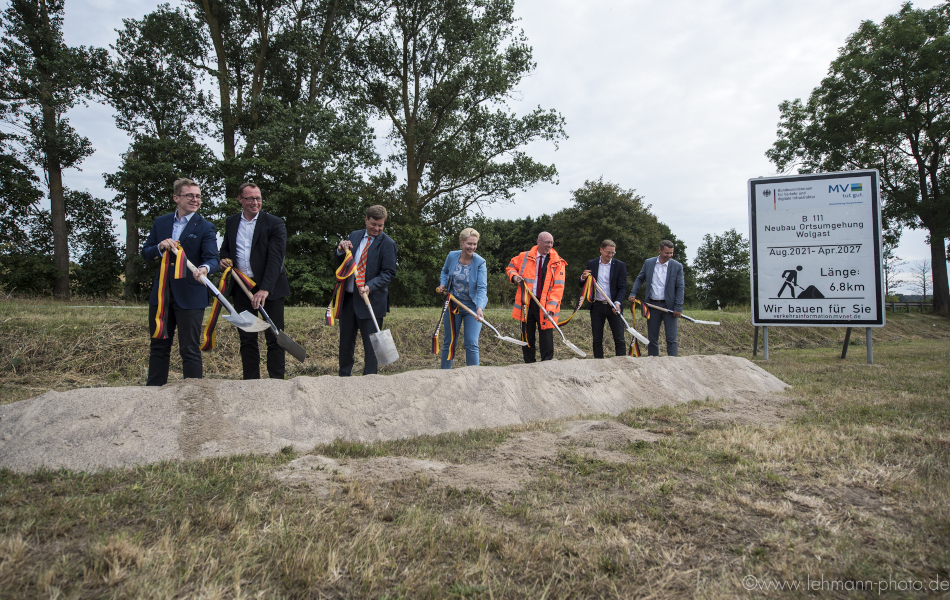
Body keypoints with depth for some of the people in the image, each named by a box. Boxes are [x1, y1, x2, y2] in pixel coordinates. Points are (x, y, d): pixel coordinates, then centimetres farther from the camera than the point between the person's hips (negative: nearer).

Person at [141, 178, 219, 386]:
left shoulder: (205, 228, -3)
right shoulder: (160, 223, 11)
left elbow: (212, 258, -14)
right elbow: (145, 254, 11)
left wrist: (205, 269, -37)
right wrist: (160, 247, -10)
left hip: (189, 297, -5)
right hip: (160, 295, 5)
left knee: (190, 350, 1)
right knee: (158, 347, 15)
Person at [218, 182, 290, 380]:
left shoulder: (275, 223, -6)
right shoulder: (231, 222, 10)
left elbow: (275, 259, -15)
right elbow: (225, 248, 23)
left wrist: (265, 289, -25)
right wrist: (224, 260, -3)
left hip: (269, 288, -5)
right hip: (242, 288, 5)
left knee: (274, 338, -2)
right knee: (247, 339, 9)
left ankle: (276, 382, 3)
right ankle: (251, 382, 17)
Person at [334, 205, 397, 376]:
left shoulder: (387, 244, -5)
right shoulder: (354, 236, 11)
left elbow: (389, 272, -9)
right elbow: (341, 265, 16)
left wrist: (370, 286, -23)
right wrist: (341, 251, -6)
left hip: (371, 299, -5)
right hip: (348, 296, 5)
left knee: (370, 343, -1)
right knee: (345, 341, 13)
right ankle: (343, 377, 25)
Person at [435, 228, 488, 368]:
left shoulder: (480, 262, -14)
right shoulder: (452, 256, -4)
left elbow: (482, 287, -22)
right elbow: (445, 271, 19)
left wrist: (479, 308, -36)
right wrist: (443, 284, 0)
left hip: (472, 306, -3)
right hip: (453, 304, 3)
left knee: (471, 344, -7)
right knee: (449, 342, 10)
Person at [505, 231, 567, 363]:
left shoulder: (558, 263, -2)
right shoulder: (524, 257, 5)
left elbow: (558, 286, -8)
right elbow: (511, 267, 23)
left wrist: (551, 306, -20)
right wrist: (514, 275, -1)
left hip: (545, 306, -2)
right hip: (526, 303, 2)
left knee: (546, 337, 0)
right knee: (527, 336, 10)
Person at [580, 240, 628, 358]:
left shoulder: (620, 266, 1)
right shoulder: (591, 264, 7)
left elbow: (622, 287, -3)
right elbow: (583, 285, 11)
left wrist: (617, 302, -19)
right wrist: (583, 278, -13)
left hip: (613, 307, -2)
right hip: (597, 306, 2)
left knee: (619, 339, -1)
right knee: (597, 339, 5)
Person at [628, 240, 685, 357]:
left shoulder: (677, 266, -1)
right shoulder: (648, 263, 5)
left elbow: (680, 288, -2)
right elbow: (640, 279, 16)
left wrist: (678, 307, -9)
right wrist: (633, 293, 2)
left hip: (669, 306, -2)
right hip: (652, 305, 2)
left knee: (671, 339, -3)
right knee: (652, 339, 8)